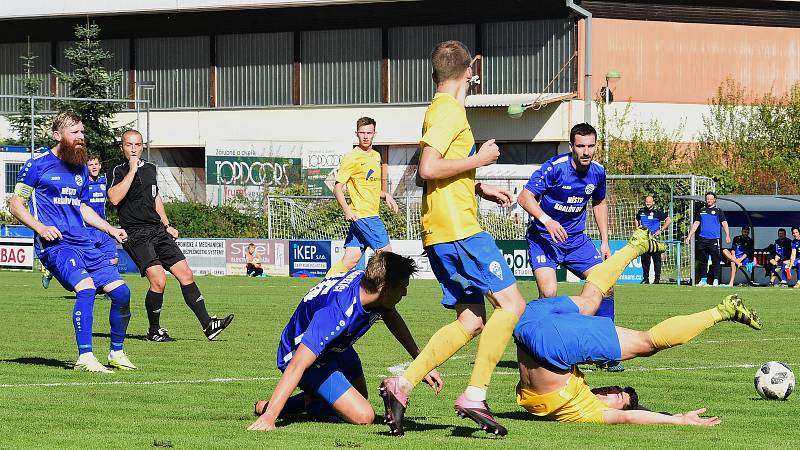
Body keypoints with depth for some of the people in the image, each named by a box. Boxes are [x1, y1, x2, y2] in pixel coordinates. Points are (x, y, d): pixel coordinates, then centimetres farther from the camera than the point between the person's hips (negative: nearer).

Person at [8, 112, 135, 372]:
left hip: (84, 243, 7)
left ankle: (117, 353, 15)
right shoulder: (38, 165, -2)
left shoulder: (81, 169, 18)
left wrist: (110, 229, 22)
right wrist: (40, 228, -14)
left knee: (121, 291, -3)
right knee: (86, 287, -29)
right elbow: (15, 204, 0)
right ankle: (85, 358, -25)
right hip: (55, 244, -7)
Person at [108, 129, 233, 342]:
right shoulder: (119, 171, -5)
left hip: (158, 231, 7)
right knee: (158, 279, -20)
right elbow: (114, 198, -24)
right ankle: (154, 330, -2)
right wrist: (132, 170, -20)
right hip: (136, 235, -7)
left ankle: (208, 325, 5)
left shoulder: (149, 168, 15)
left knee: (186, 275, 1)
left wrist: (167, 225, 25)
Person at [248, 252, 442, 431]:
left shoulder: (366, 280, -17)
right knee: (363, 416, -18)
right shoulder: (336, 314, -42)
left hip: (337, 349, 9)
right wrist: (268, 417, -51)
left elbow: (392, 318, 8)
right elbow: (297, 365, -45)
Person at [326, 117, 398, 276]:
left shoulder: (376, 156, 18)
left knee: (351, 259, 3)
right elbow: (338, 188, -10)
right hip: (361, 214, -8)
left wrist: (385, 195, 10)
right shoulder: (351, 158, -7)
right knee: (386, 252, -7)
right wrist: (347, 210, -23)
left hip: (372, 214, 8)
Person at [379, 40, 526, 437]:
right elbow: (428, 169, -21)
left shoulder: (440, 110, 20)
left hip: (442, 234, 10)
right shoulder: (450, 111, -10)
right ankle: (475, 396, -16)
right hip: (459, 229, -10)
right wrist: (479, 159, -12)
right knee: (511, 304, -10)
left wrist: (482, 189, 25)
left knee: (471, 321, 8)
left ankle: (402, 385, -1)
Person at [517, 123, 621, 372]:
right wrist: (546, 220, -36)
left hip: (576, 239, 5)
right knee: (548, 291, -24)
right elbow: (525, 197, -21)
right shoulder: (555, 167, -20)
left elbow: (599, 203, 17)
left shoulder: (598, 172, -2)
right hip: (543, 237, -5)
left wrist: (605, 242, 13)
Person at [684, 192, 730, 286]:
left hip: (714, 239, -4)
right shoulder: (701, 210, 16)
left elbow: (724, 223, -2)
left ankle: (716, 280, 0)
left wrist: (727, 236, -16)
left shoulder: (718, 211, 5)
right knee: (703, 260, 5)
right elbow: (696, 224, 20)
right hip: (702, 239, 4)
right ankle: (703, 280, 10)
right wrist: (689, 237, 15)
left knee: (715, 260, -4)